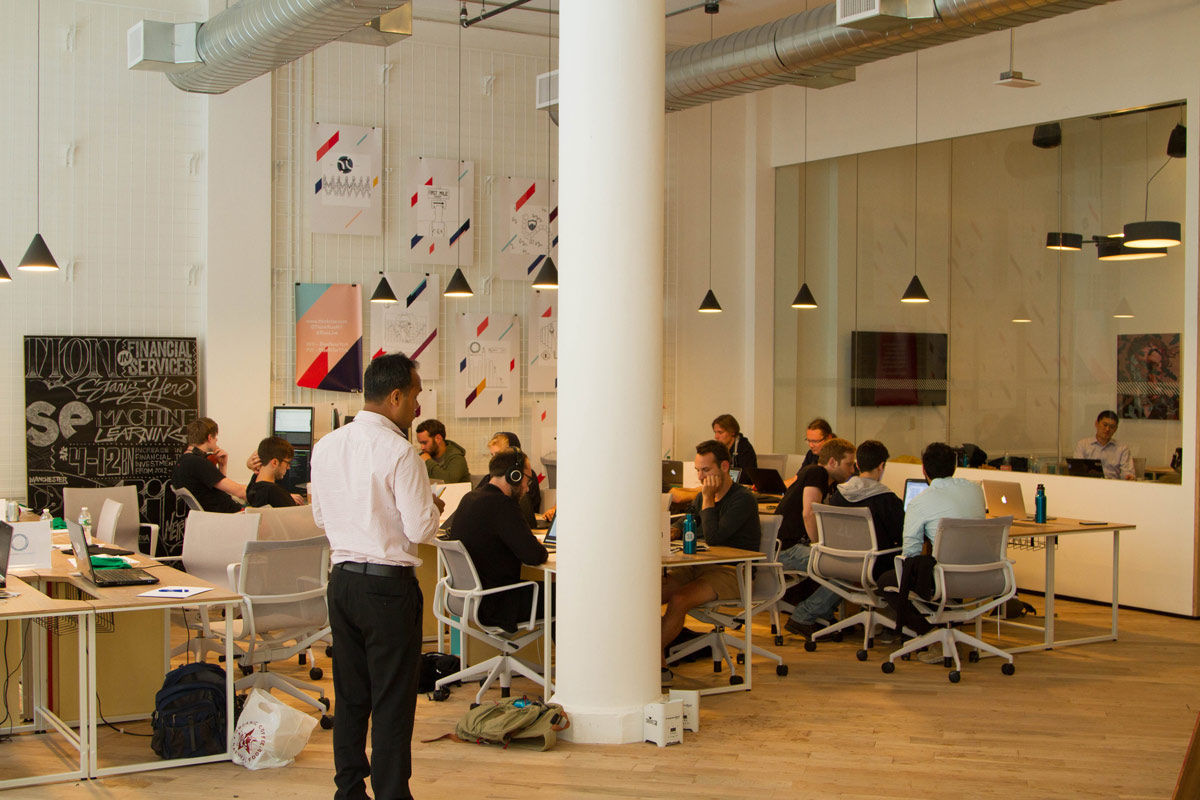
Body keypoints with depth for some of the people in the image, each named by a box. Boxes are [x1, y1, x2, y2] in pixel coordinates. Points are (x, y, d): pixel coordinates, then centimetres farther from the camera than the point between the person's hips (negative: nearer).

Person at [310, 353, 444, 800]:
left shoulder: (326, 446, 5)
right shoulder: (398, 452, -17)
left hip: (342, 579, 7)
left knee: (349, 696, 16)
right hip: (388, 584, -7)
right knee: (392, 701, 2)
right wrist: (433, 508, 4)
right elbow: (420, 529, -17)